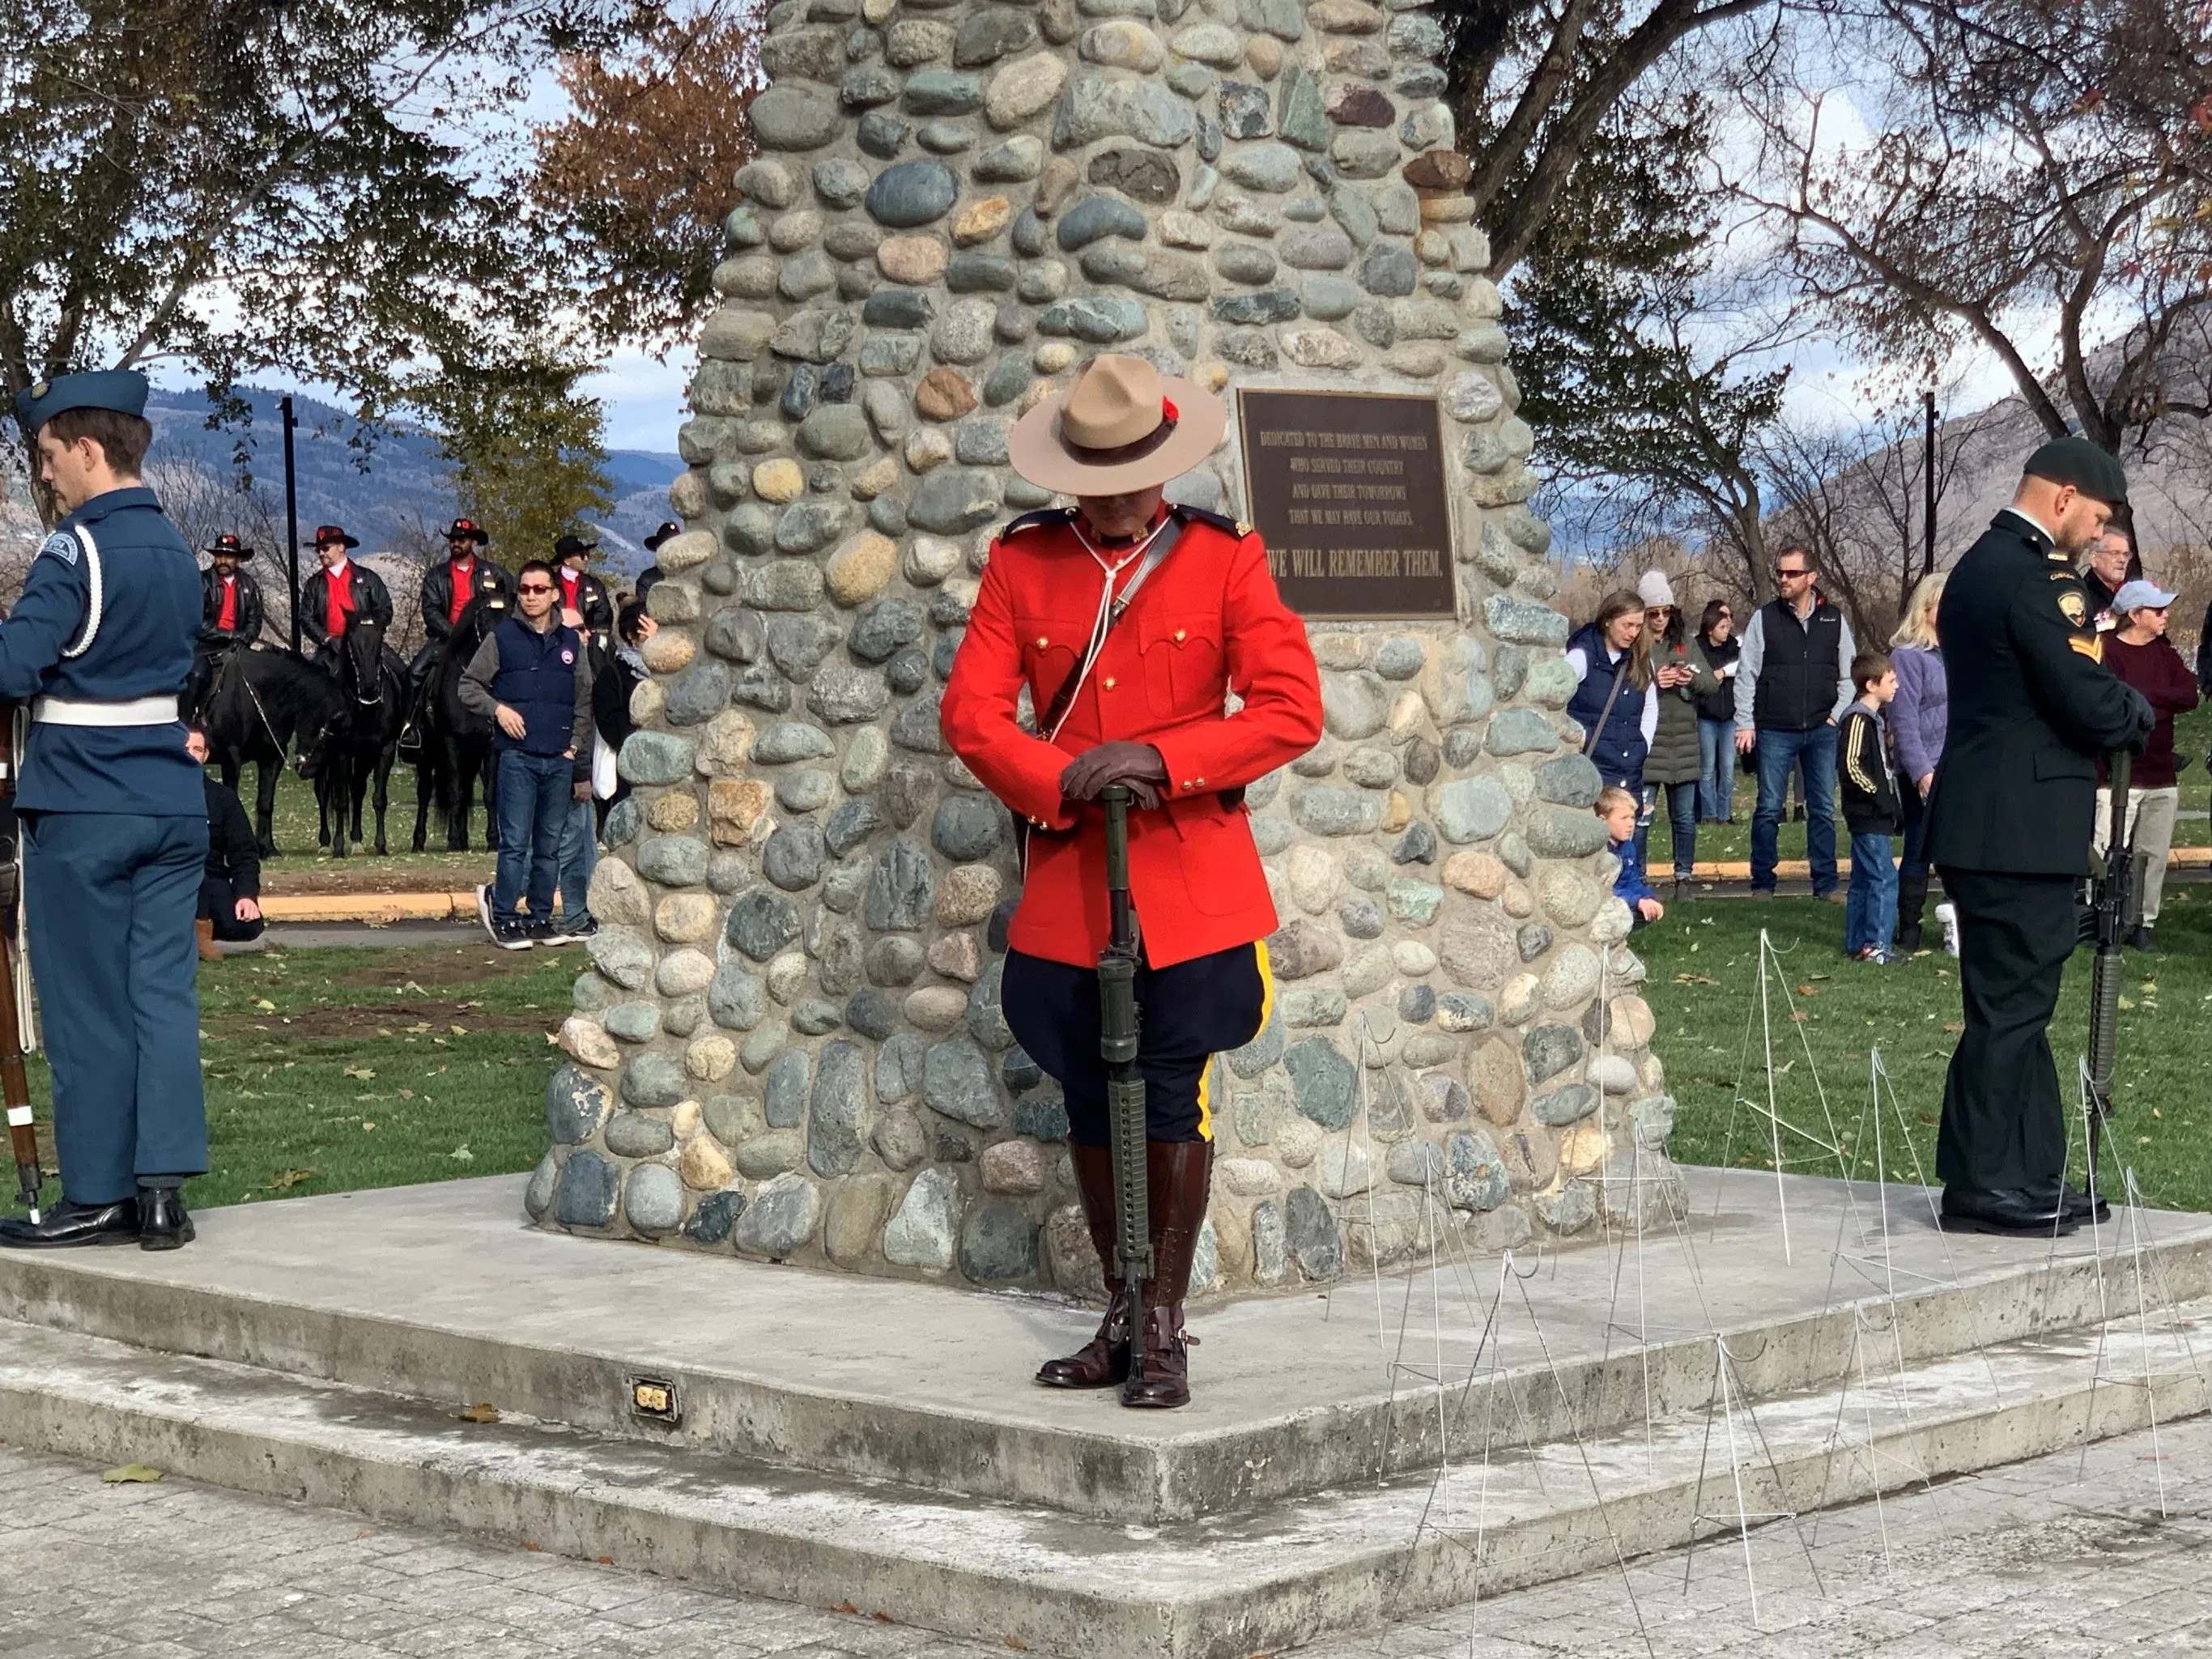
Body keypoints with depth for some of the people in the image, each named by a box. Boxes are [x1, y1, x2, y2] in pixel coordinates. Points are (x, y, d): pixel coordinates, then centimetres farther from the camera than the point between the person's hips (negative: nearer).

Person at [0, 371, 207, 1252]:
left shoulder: (77, 549, -14)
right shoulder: (177, 550, 11)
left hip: (82, 807, -7)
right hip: (173, 799, 7)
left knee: (88, 1004, 2)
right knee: (164, 989, 6)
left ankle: (98, 1197, 8)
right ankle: (163, 1189, 5)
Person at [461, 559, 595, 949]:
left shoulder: (571, 643, 11)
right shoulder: (502, 638, 2)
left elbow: (584, 706, 13)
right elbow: (468, 686, 6)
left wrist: (579, 758, 6)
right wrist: (497, 708, -11)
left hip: (560, 761, 3)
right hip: (517, 758, -3)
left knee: (550, 846, 8)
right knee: (515, 843, -6)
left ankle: (541, 920, 15)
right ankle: (503, 918, 0)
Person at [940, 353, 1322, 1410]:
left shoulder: (1224, 559, 0)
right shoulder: (1020, 561, 5)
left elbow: (1292, 710, -7)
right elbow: (971, 713, 2)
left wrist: (1159, 758, -17)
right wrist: (1064, 785, -14)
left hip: (1192, 880, -2)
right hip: (1066, 875, 3)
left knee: (1172, 1101, -2)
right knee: (1089, 1105, 8)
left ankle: (1165, 1327, 8)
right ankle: (1121, 1315, 20)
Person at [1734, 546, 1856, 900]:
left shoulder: (1833, 620, 6)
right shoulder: (1764, 618, 1)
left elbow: (1849, 675, 13)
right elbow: (1746, 675, 0)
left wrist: (1838, 715, 2)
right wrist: (1744, 724, -5)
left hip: (1822, 731, 2)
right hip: (1775, 732, -2)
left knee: (1823, 809, 5)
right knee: (1769, 809, 1)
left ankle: (1825, 883, 11)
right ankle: (1762, 883, 10)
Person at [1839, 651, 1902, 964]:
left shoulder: (1875, 718, 17)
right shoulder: (1858, 719, -15)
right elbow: (1851, 766, -23)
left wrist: (1893, 806, 19)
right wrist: (1879, 796, -19)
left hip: (1875, 816, 11)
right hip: (1867, 815, -11)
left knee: (1863, 880, 12)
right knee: (1884, 878, -13)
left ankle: (1856, 944, 17)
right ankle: (1875, 945, -13)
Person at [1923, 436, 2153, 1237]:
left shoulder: (1978, 565, 17)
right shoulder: (2033, 574, -16)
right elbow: (2088, 701, -20)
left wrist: (2116, 707, 10)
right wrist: (2138, 712, 1)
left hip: (1988, 822, 11)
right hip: (2020, 829, -10)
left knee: (2016, 1007, 14)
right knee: (2009, 1008, -5)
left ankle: (2031, 1176, 20)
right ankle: (1981, 1187, 0)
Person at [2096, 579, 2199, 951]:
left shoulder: (2165, 653, 14)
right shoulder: (2108, 652, -7)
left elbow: (2190, 696, -1)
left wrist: (2145, 697, -11)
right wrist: (2162, 704, -11)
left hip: (2161, 774, 7)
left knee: (2155, 855, 8)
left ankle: (2143, 922, 17)